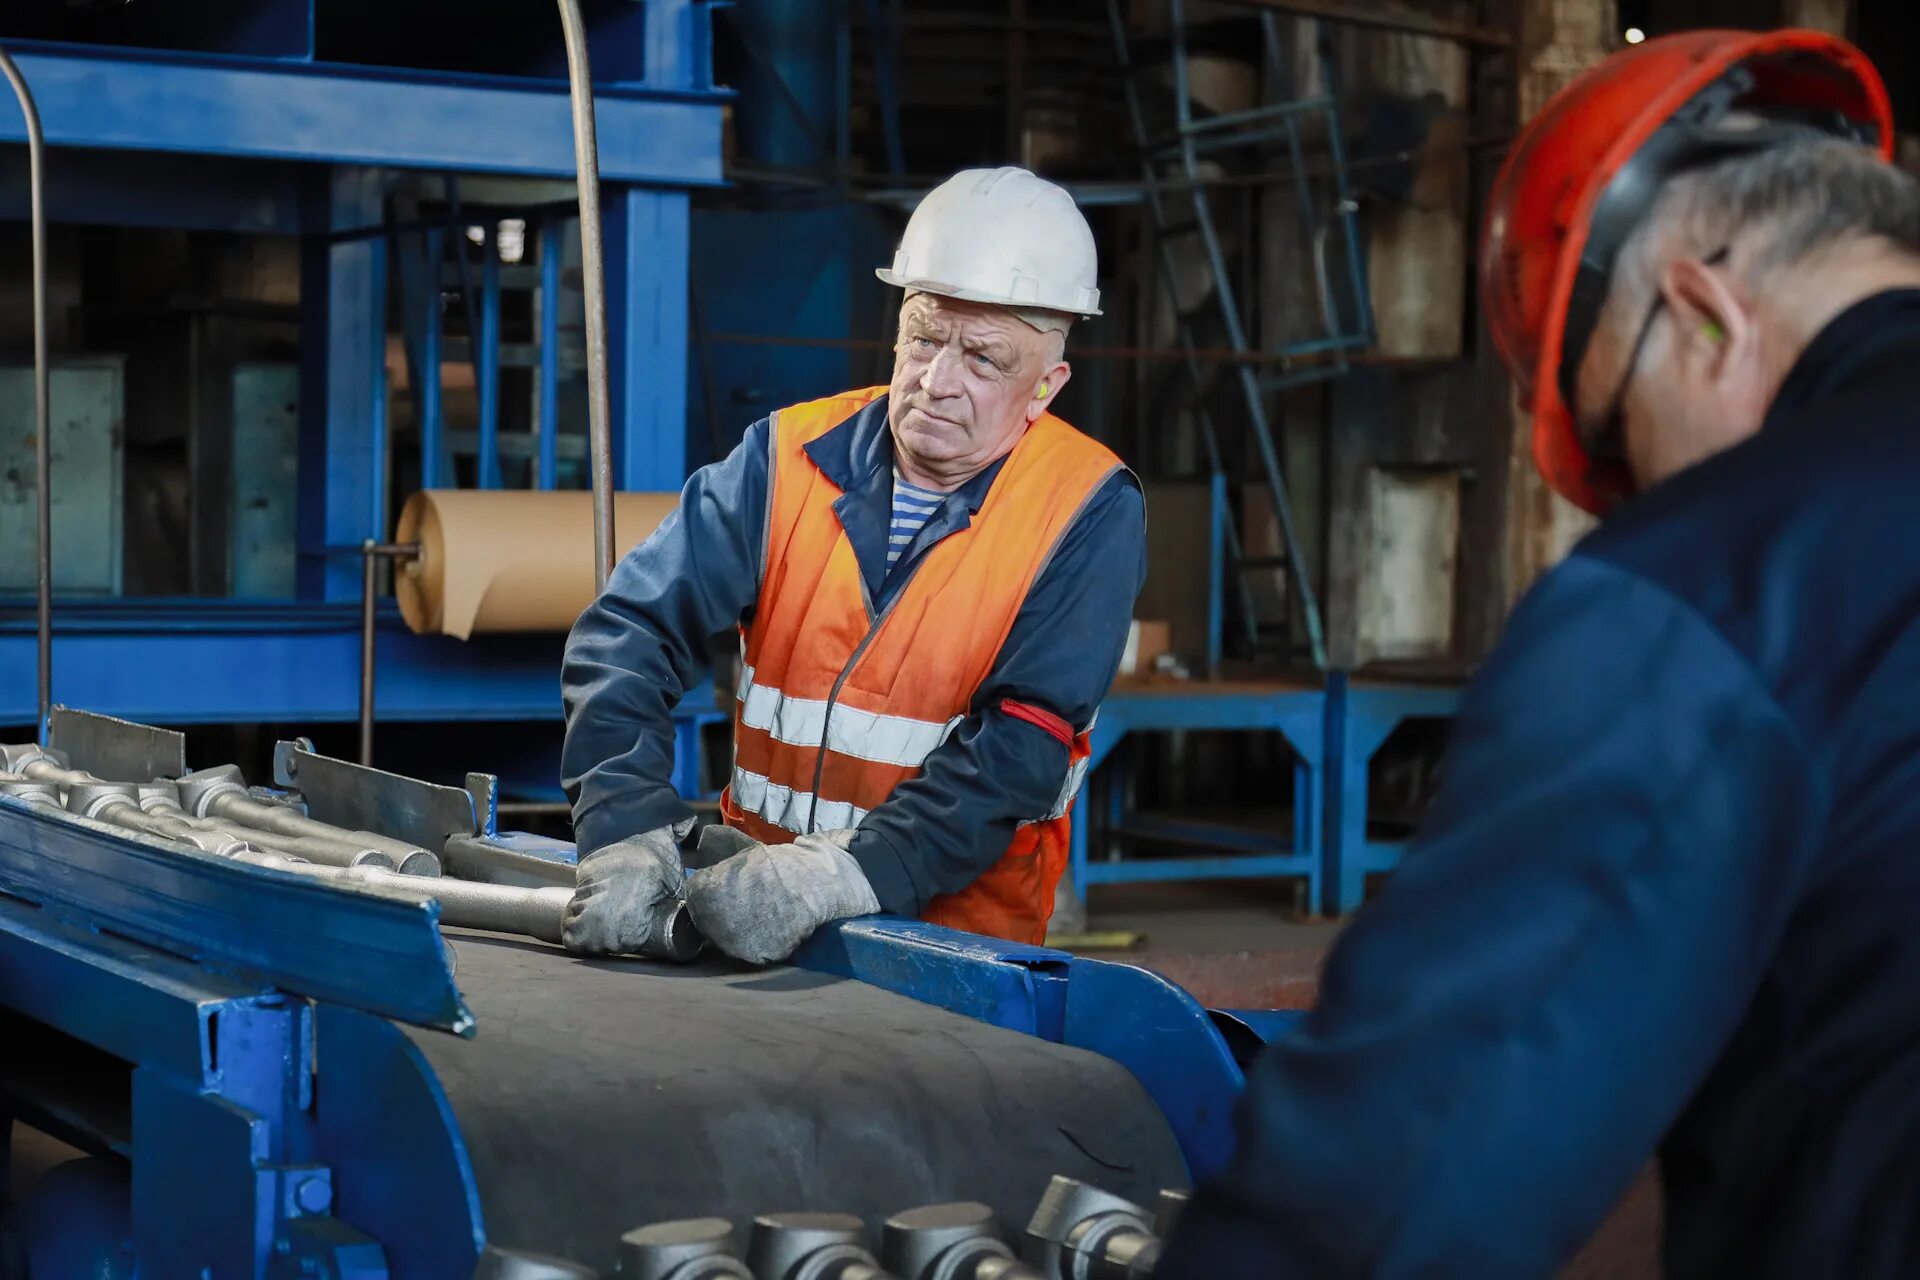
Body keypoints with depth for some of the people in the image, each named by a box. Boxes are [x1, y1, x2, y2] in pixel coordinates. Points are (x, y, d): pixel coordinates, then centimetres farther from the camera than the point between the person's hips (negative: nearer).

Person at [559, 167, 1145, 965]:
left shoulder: (1088, 514, -5)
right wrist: (626, 830, -22)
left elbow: (1022, 745, -14)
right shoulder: (789, 459, 3)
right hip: (749, 906, 3)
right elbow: (631, 629, -4)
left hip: (959, 944, -2)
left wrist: (850, 875, -28)